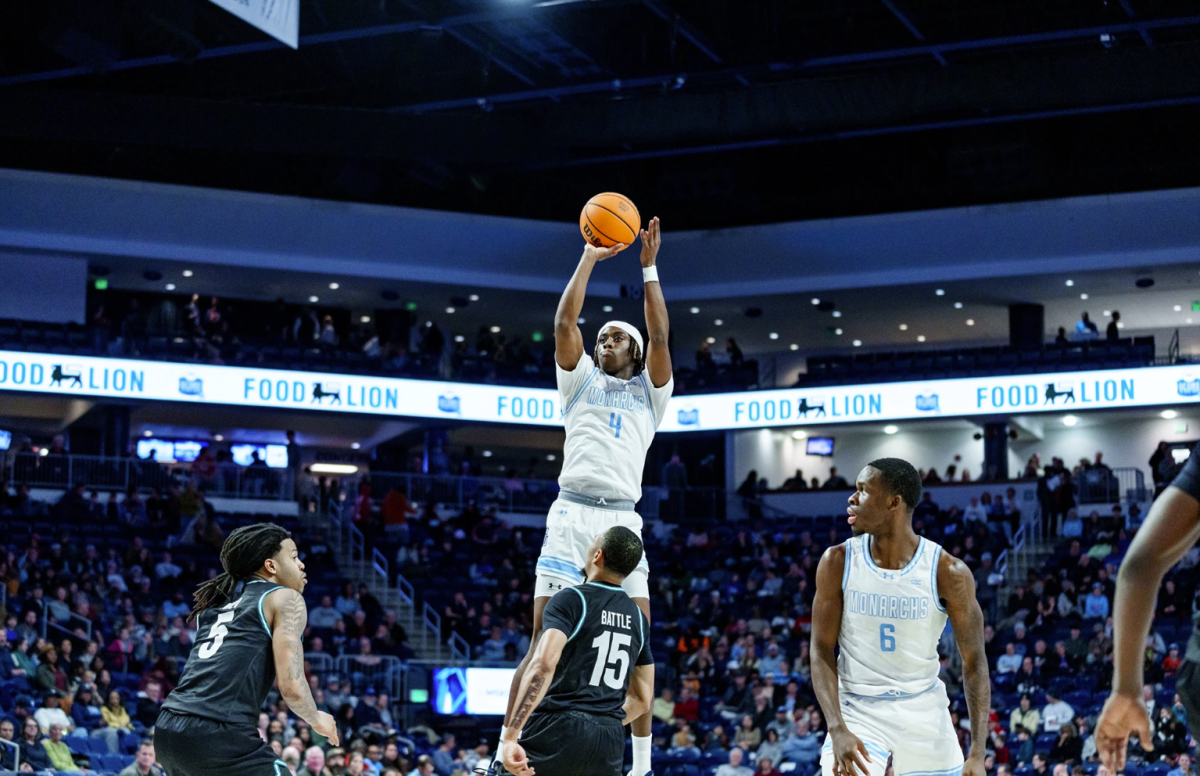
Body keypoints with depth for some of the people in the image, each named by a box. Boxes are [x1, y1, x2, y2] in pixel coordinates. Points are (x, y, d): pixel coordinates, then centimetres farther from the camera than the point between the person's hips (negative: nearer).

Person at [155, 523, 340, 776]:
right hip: (219, 736, -8)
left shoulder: (217, 602, 26)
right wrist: (317, 720, 12)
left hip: (168, 730, 8)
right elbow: (291, 687, -4)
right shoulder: (286, 599, 5)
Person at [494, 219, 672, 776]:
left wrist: (649, 267, 5)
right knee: (544, 639, -8)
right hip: (570, 515, -1)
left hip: (622, 520, 1)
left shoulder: (648, 391, 19)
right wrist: (589, 259, 9)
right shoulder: (581, 381, 19)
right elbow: (563, 323, 7)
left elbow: (659, 337, 5)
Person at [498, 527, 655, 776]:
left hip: (557, 730, -5)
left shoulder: (571, 600, -5)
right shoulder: (638, 618, 15)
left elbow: (543, 664, -21)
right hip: (610, 744, 6)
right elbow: (643, 700, 18)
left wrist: (510, 736, -24)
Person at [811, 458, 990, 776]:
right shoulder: (837, 562, -8)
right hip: (859, 712, 0)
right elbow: (822, 652, -5)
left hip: (924, 713, 0)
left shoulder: (949, 572, -12)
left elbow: (974, 661, -7)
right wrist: (838, 730, -19)